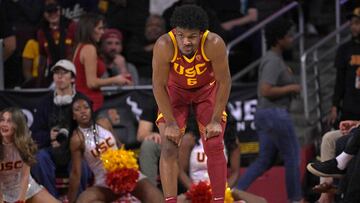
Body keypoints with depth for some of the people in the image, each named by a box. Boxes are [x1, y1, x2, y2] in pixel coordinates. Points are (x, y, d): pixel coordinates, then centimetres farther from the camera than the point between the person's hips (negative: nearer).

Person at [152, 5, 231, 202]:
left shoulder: (214, 44, -35)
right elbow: (159, 86, -22)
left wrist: (216, 121, -18)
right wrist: (170, 123, -20)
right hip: (175, 90, 0)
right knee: (169, 147, -11)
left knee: (214, 146, -7)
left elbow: (224, 82, -21)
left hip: (207, 89, 0)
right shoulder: (164, 46, -35)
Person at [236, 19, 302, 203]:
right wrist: (290, 88, -16)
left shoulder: (272, 59, 16)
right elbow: (266, 91, -25)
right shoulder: (273, 61, -16)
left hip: (263, 114, 10)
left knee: (264, 160, 11)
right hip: (275, 114, -10)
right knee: (292, 157, 1)